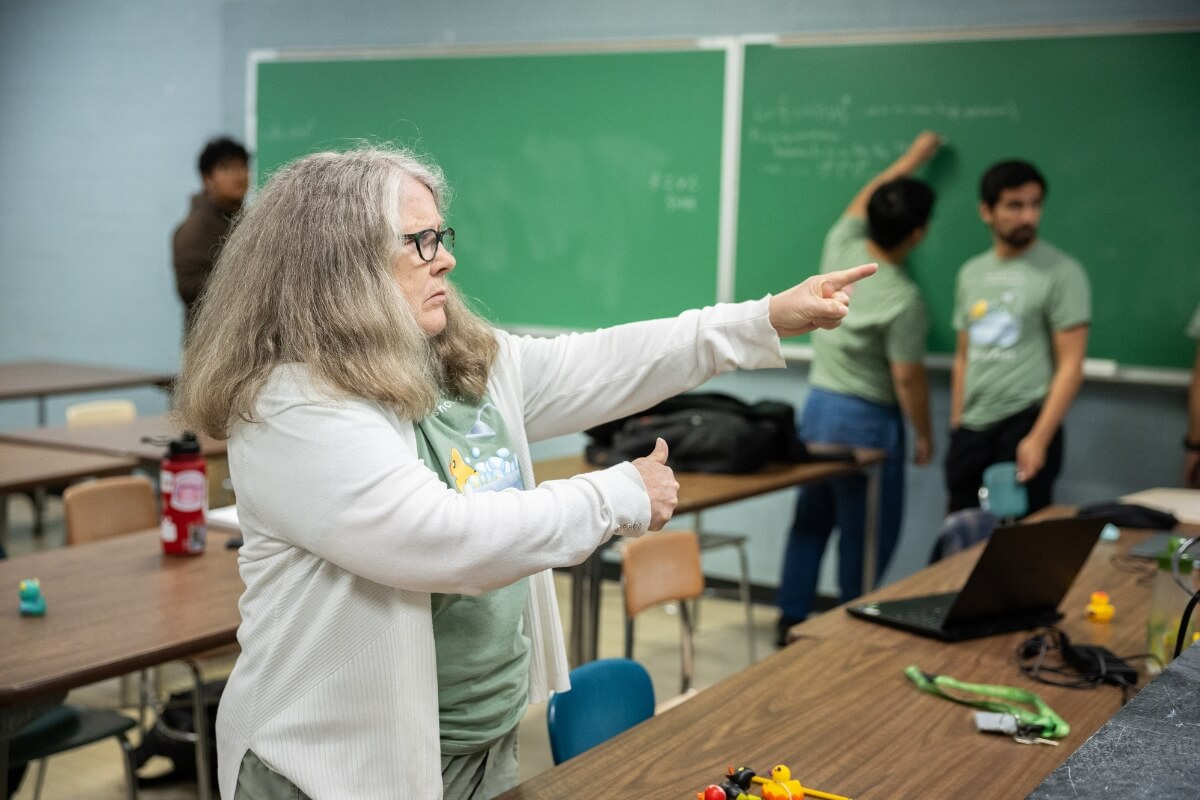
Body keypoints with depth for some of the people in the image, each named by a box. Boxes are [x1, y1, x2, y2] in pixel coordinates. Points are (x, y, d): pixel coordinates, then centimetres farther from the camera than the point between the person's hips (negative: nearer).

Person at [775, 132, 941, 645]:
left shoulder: (839, 249, -2)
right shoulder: (903, 301, -20)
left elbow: (861, 201, 19)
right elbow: (907, 378, -16)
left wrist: (910, 160, 29)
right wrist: (925, 435, -3)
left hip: (817, 405, 7)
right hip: (867, 421, -7)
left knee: (811, 521, 15)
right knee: (867, 535, 5)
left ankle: (791, 621, 21)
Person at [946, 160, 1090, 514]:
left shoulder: (1061, 272, -6)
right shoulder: (971, 273, 12)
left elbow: (1070, 367, -11)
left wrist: (1039, 439, -18)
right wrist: (956, 426, 13)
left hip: (1025, 423, -5)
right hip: (970, 430, 6)